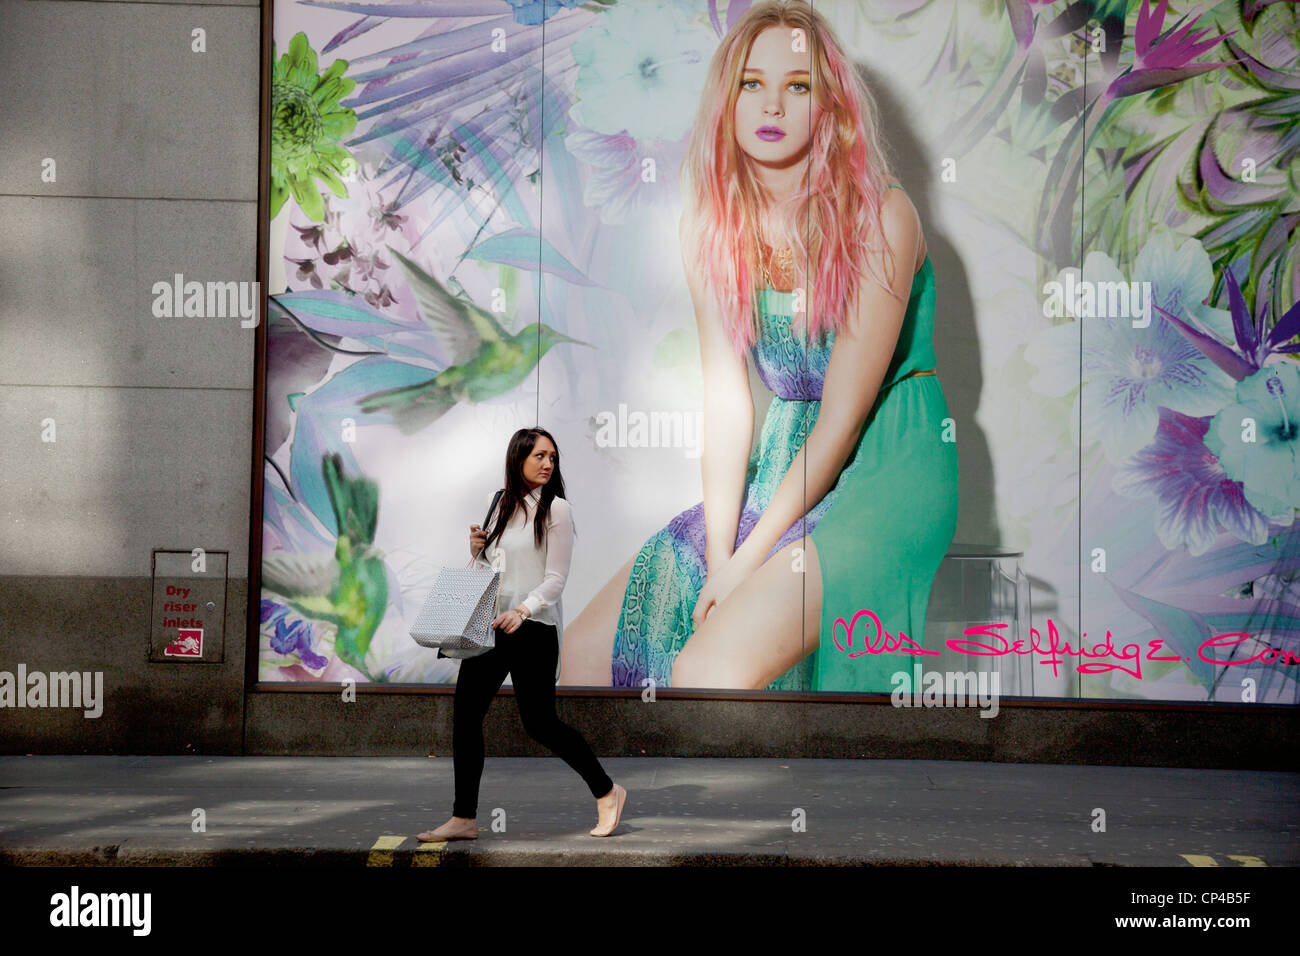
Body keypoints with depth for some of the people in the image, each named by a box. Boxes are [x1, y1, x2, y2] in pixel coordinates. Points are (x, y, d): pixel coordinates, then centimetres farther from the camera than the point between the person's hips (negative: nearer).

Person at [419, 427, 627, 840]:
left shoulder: (555, 509, -4)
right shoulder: (495, 504, 12)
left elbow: (556, 578, -10)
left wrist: (522, 611, -24)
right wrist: (476, 551, -2)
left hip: (533, 628, -6)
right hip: (488, 624, 6)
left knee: (538, 722, -2)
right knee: (465, 715, 1)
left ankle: (606, 792, 16)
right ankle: (463, 818, 9)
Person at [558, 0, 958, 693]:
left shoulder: (879, 217, -14)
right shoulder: (713, 225, 3)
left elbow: (845, 416, -15)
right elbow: (725, 398, -1)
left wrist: (749, 559, -17)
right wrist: (718, 553, -11)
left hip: (885, 472, -6)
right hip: (778, 467, 6)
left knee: (707, 668, -27)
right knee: (582, 654, -5)